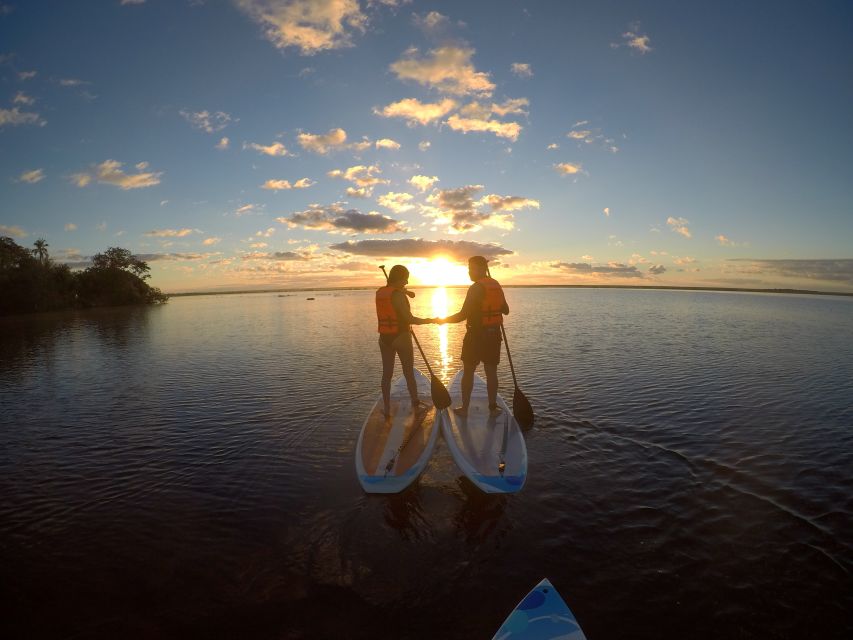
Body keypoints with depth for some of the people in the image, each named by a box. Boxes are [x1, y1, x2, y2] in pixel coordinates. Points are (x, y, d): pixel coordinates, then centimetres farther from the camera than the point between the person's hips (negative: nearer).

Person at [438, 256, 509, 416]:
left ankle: (464, 408, 11)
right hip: (494, 335, 6)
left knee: (468, 372, 5)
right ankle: (493, 407, 15)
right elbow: (506, 310, 14)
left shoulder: (476, 288, -15)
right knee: (491, 372, 11)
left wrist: (444, 320, -6)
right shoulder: (497, 286, 7)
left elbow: (462, 315, -19)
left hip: (476, 335, -6)